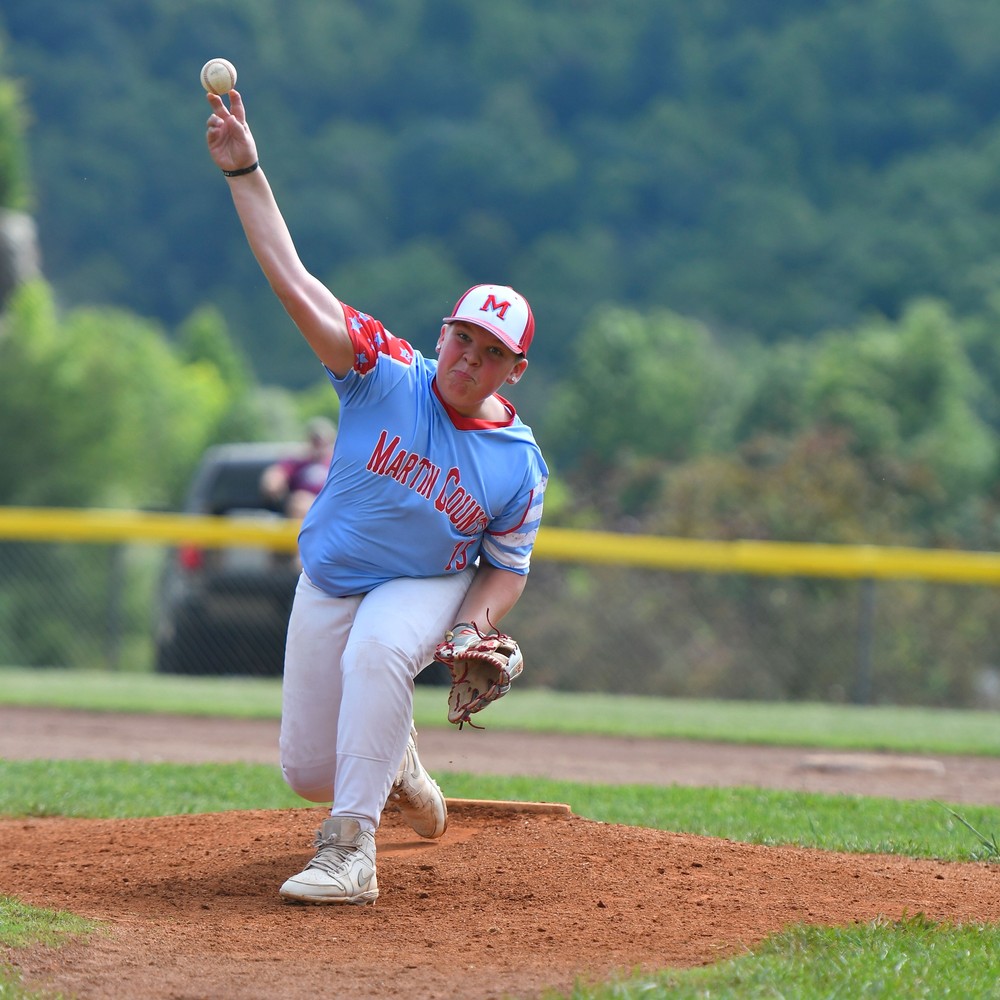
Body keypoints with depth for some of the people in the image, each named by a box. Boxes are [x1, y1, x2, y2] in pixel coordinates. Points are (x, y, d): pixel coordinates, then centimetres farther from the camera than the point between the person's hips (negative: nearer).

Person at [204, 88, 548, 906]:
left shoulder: (520, 464, -15)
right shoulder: (388, 376, -18)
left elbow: (507, 568, -4)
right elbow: (294, 282, -23)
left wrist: (476, 629, -26)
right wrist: (246, 172, -29)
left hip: (427, 587, -2)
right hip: (329, 583, 2)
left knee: (377, 652, -38)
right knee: (308, 771, 5)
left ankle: (350, 850, -35)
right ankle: (393, 757, 44)